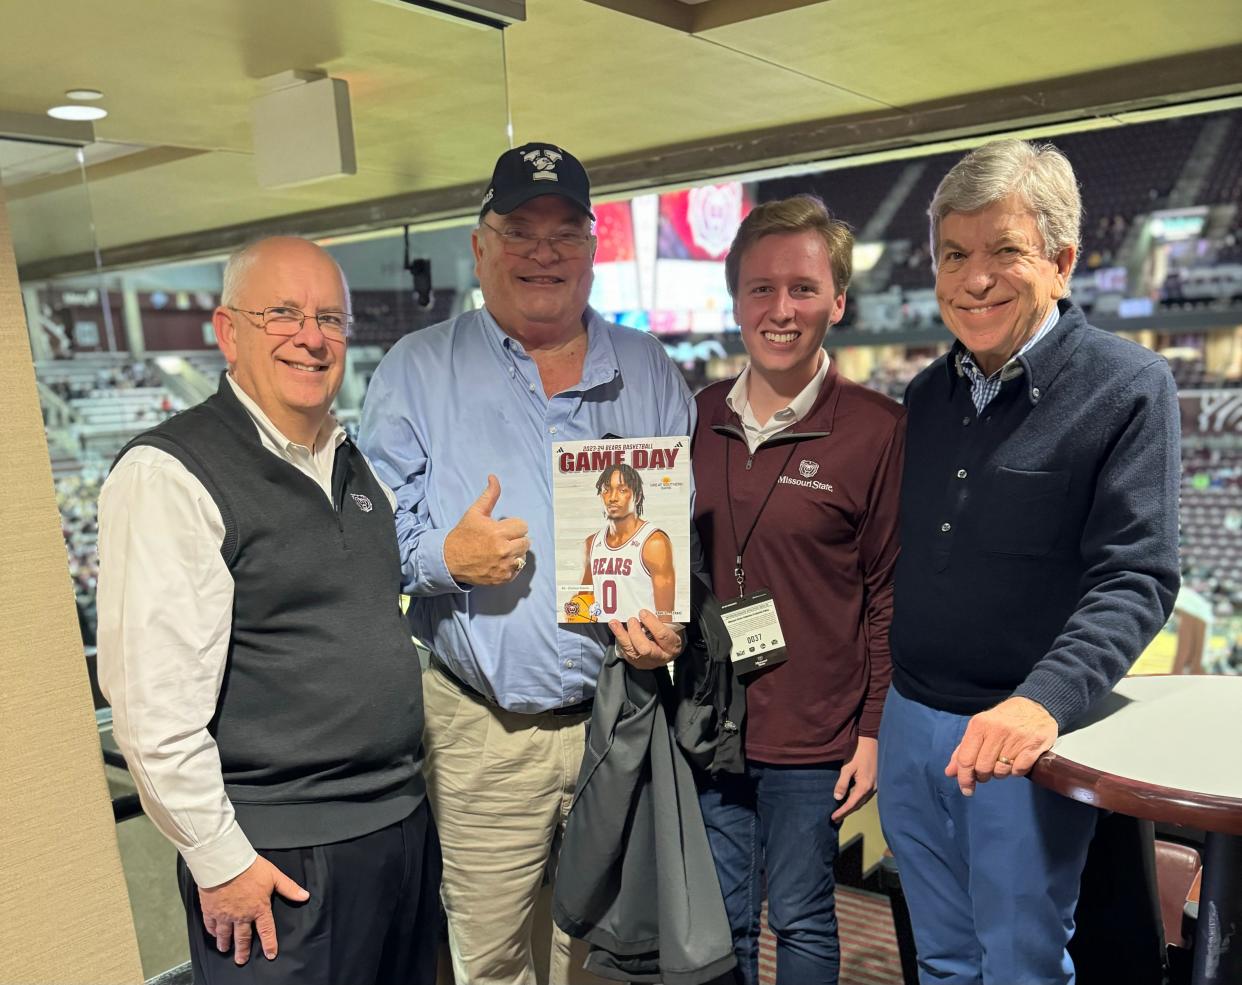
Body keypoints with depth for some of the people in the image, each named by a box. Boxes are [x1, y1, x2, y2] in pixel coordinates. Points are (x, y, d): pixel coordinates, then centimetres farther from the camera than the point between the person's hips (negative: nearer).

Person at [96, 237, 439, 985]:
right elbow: (154, 701, -17)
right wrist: (219, 860, -14)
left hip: (406, 822, 7)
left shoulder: (359, 463, 9)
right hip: (280, 859, -7)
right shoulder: (169, 474, -15)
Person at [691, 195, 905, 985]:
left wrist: (874, 732, -6)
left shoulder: (878, 429, -11)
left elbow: (891, 594, -7)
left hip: (810, 740, -4)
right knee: (720, 919, 20)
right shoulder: (699, 418, 2)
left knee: (802, 920, 16)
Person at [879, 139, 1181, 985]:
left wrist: (1044, 702, -32)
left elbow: (1134, 580, -17)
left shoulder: (1128, 390, -11)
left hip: (1026, 736, -5)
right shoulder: (927, 393, 6)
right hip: (909, 723, 5)